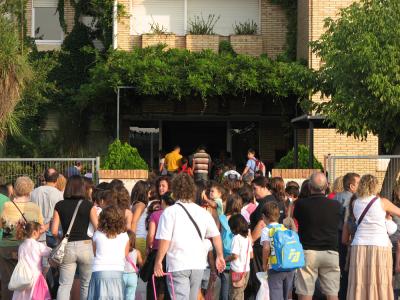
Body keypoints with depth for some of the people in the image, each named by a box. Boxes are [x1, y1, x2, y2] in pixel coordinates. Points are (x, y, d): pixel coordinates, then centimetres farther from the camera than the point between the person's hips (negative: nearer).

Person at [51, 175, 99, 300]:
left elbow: (54, 231, 0)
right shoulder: (88, 205, -2)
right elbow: (98, 229, -7)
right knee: (86, 285, 11)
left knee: (64, 285, 3)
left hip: (67, 247, 1)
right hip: (85, 246, -1)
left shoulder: (59, 206, 3)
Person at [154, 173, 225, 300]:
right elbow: (216, 236, 8)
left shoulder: (169, 212, -7)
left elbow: (164, 240, -13)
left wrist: (158, 261, -5)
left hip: (177, 266, -5)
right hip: (198, 265, 5)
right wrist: (220, 256, 19)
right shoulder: (203, 212, 7)